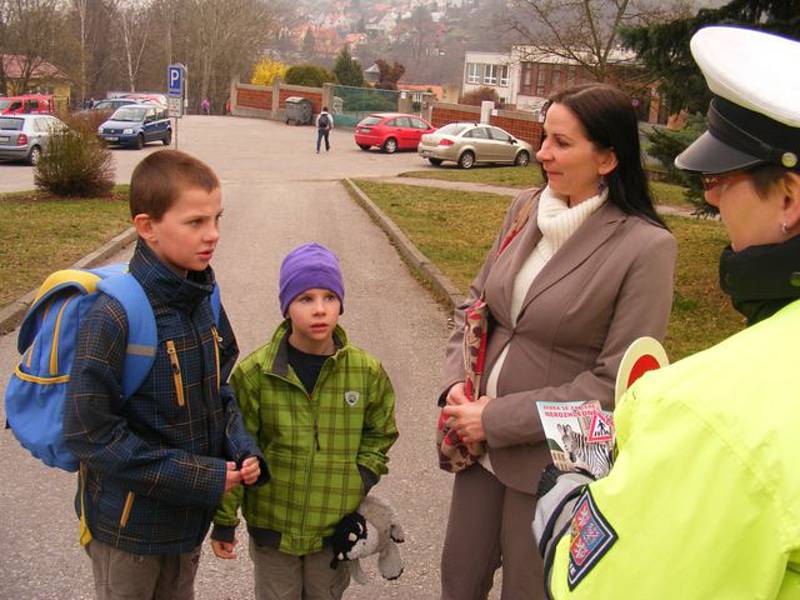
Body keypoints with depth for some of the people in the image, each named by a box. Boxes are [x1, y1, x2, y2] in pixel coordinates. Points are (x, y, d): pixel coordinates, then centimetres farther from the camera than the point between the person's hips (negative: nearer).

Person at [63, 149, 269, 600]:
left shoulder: (202, 297, -4)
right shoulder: (115, 316, -26)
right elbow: (90, 432, -24)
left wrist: (243, 448, -10)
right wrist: (198, 477, -22)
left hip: (189, 512, 6)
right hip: (128, 524, -6)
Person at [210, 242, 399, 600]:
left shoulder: (367, 371, -7)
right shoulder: (254, 372, -12)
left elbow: (379, 433, 9)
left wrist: (362, 477, -6)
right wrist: (224, 521, -1)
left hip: (336, 526, 2)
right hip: (272, 526, -1)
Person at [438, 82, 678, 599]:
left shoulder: (646, 247, -18)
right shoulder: (527, 208, 0)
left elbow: (616, 383, -19)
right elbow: (476, 300, 11)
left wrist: (498, 419, -17)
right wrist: (456, 382, -6)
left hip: (551, 460, -5)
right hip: (482, 441, 5)